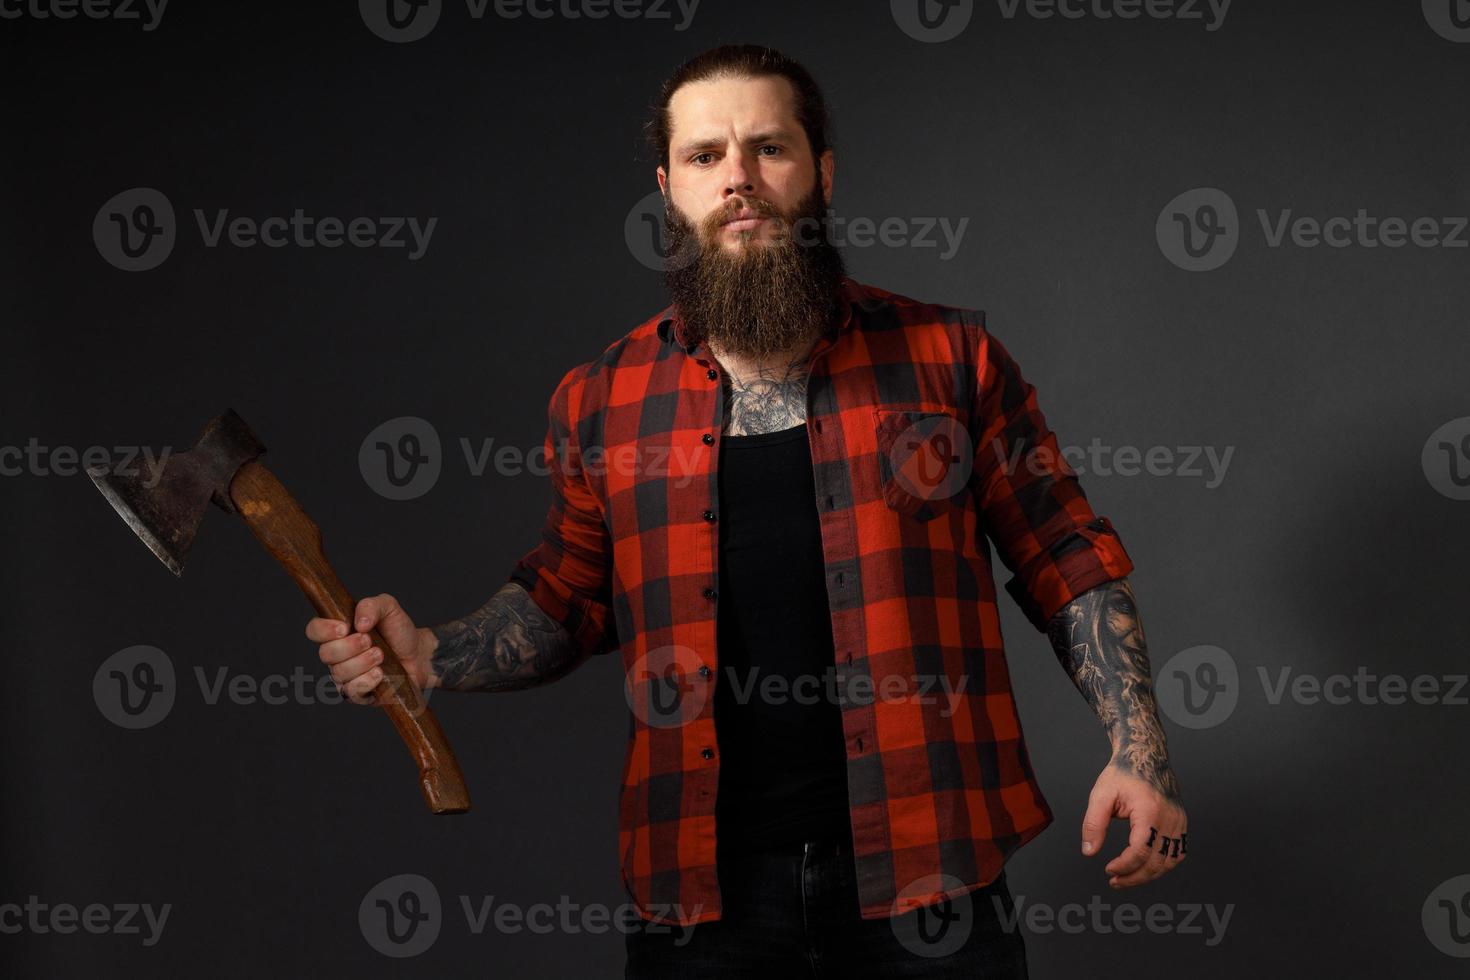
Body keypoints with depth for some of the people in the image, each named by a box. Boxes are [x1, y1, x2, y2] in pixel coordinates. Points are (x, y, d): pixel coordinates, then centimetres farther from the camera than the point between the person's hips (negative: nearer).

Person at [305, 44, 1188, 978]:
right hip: (706, 892, 2)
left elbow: (1072, 567, 4)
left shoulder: (949, 358, 2)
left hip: (924, 877, -1)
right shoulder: (600, 402, 6)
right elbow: (567, 597, 16)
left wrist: (1139, 748, -5)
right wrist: (433, 657, 0)